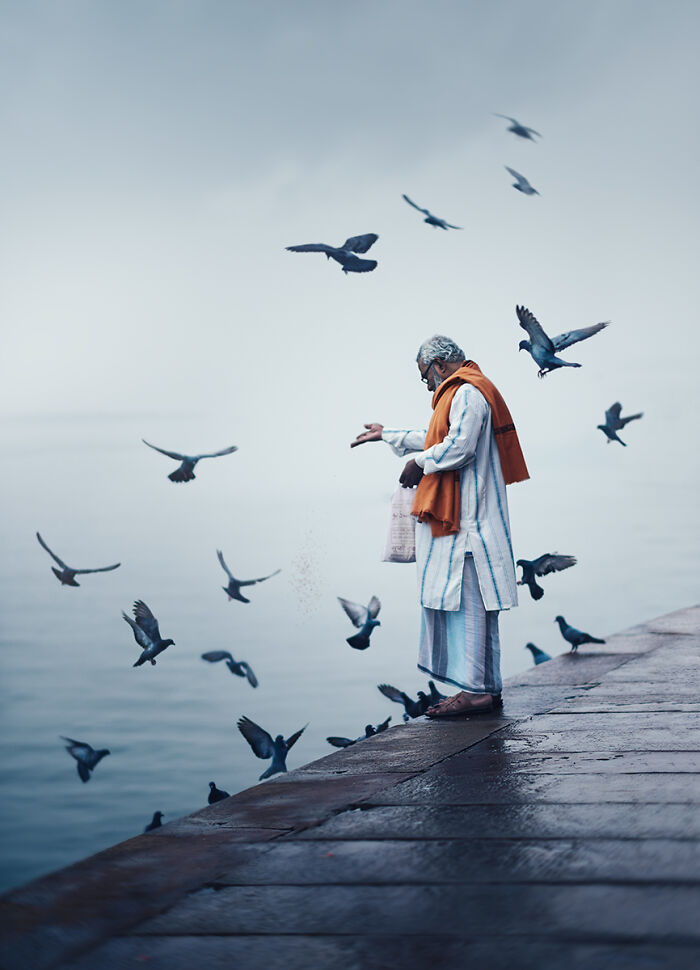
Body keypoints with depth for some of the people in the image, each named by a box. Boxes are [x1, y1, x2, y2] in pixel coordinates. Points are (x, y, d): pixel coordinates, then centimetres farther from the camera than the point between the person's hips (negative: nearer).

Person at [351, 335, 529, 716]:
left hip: (467, 519, -11)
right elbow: (439, 439, 36)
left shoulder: (467, 392, -11)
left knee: (467, 599, -11)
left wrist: (420, 463, -8)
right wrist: (388, 435, 45)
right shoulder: (461, 392, 22)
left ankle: (478, 689, -11)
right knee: (468, 600, 9)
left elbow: (459, 447, -23)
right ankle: (483, 687, 11)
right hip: (459, 516, 11)